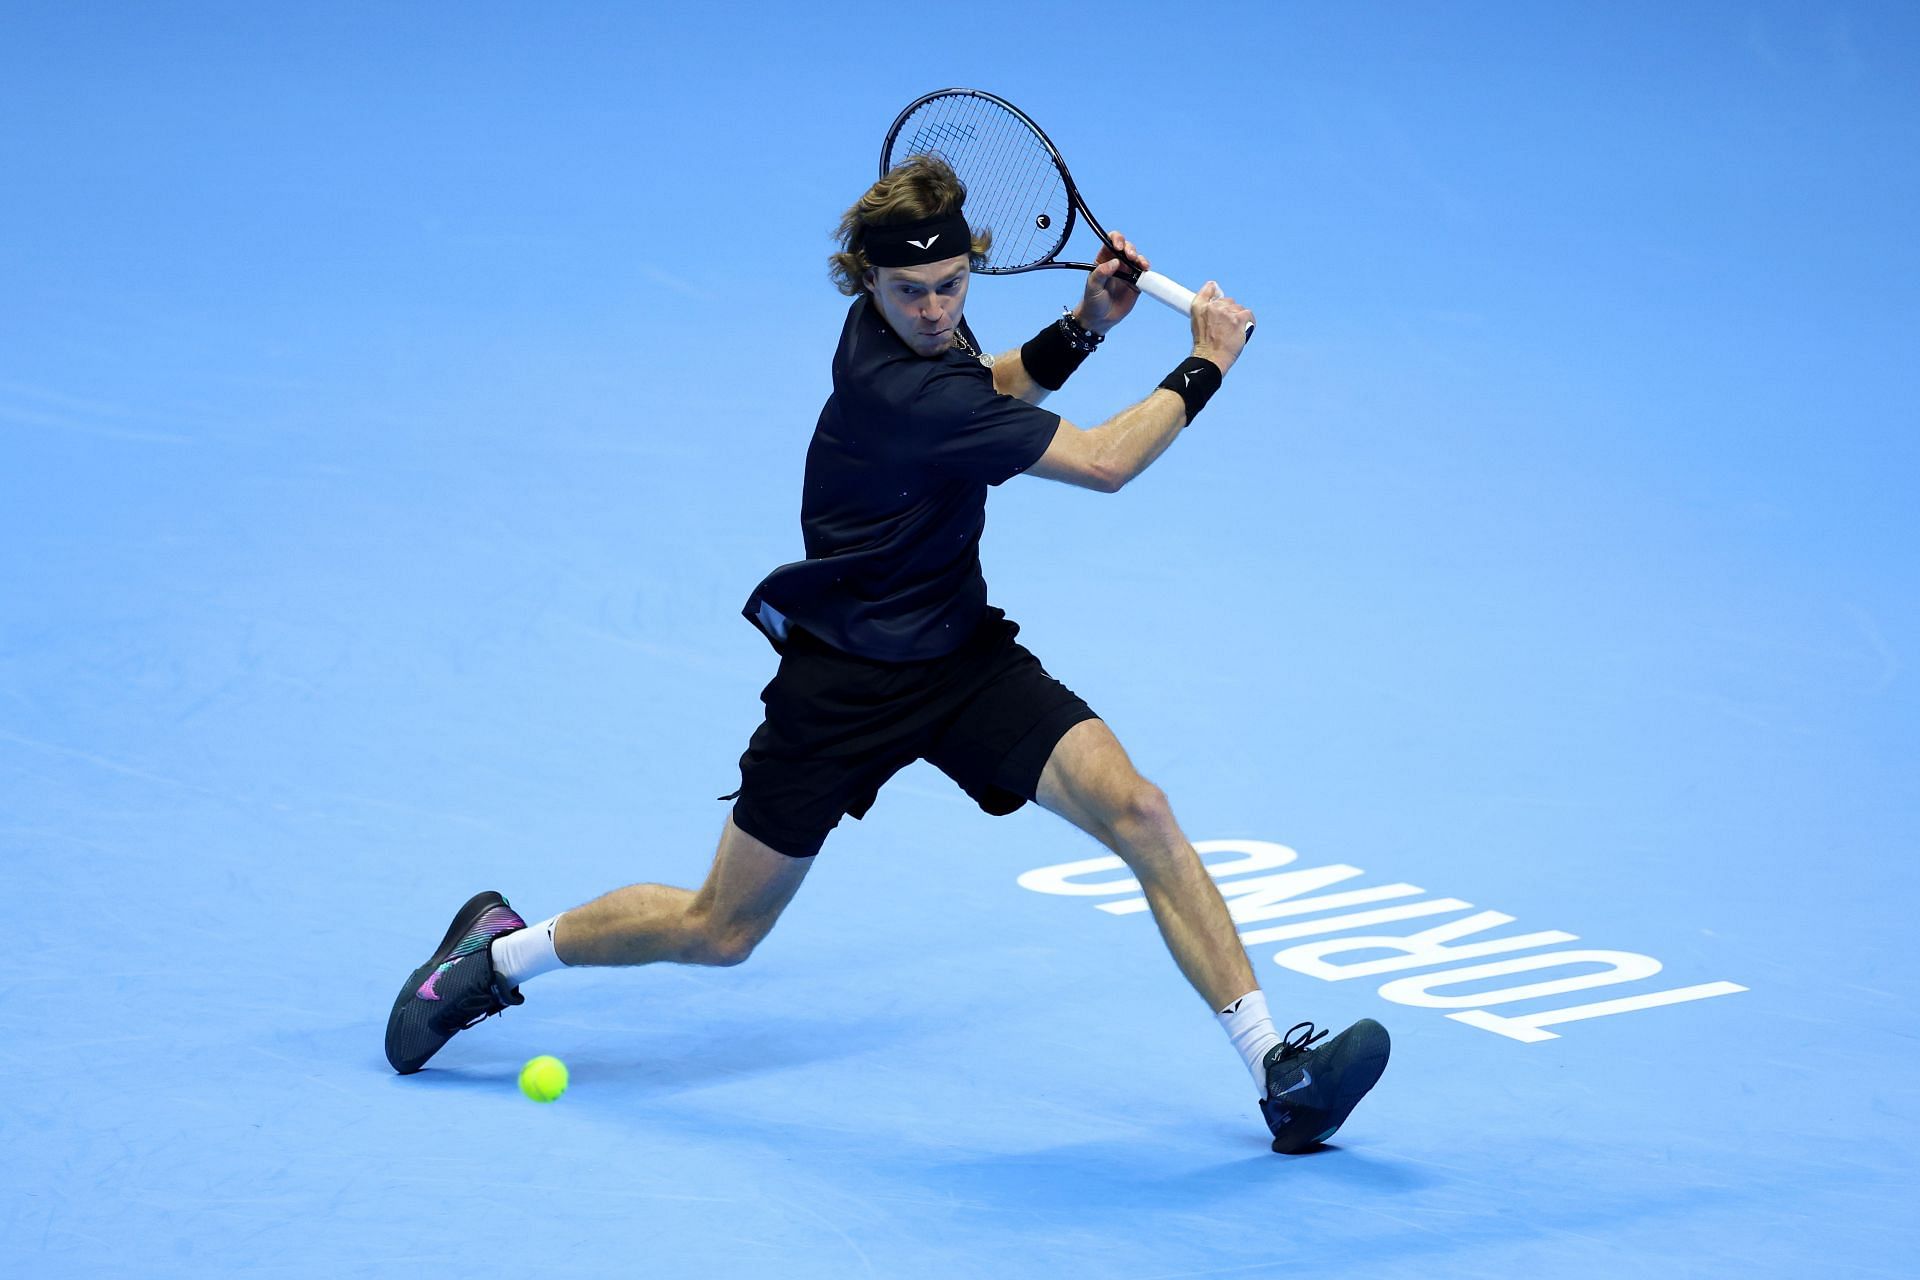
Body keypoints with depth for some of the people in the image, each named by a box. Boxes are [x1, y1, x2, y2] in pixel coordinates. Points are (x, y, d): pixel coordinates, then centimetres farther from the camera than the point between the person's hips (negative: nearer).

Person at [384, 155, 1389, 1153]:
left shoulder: (923, 328, -5)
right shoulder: (900, 391, -30)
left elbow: (988, 390, 20)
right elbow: (1102, 463, -27)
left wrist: (1084, 325, 3)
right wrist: (1205, 367, -15)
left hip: (964, 655, 7)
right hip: (844, 684, -7)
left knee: (1137, 811, -15)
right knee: (722, 930, 6)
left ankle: (1280, 1072, -15)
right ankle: (500, 951, 31)